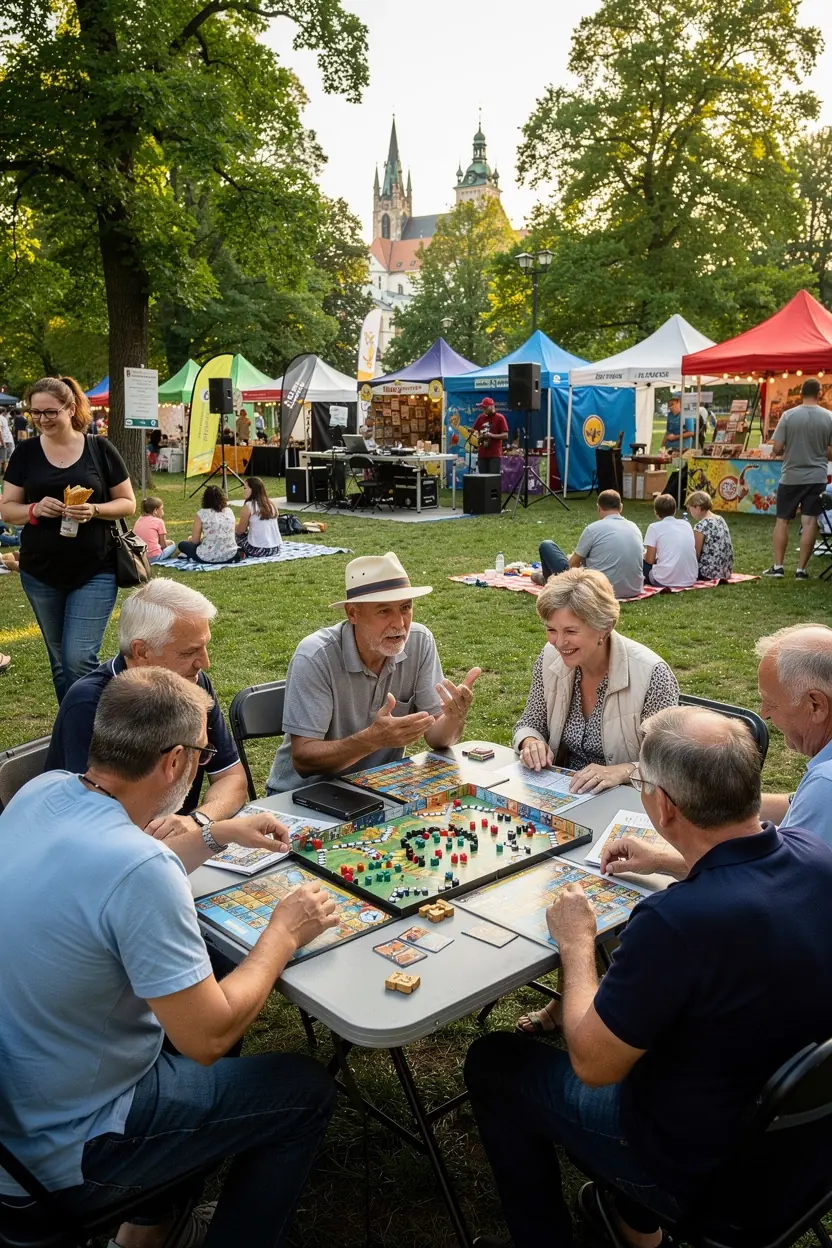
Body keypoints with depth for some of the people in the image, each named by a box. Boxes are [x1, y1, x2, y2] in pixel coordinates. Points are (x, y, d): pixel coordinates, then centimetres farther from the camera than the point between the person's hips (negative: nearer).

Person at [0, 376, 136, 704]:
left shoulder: (100, 449, -3)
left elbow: (128, 504, 1)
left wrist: (94, 510, -18)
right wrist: (35, 509, -17)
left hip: (95, 571, -3)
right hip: (40, 572, 3)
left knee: (79, 660, -11)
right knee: (59, 661, 14)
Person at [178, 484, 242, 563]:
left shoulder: (201, 514, -10)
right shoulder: (229, 512, 3)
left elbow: (195, 541, -6)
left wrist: (190, 539, 20)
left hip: (207, 558, -5)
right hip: (230, 557, 5)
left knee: (182, 545, 21)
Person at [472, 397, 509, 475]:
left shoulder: (500, 418, -2)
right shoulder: (480, 418, 12)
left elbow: (505, 435, -6)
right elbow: (474, 431, 21)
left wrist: (492, 435, -17)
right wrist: (478, 436, -1)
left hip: (495, 455, -5)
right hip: (482, 454, 5)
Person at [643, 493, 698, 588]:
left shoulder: (654, 527, -1)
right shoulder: (686, 524, 12)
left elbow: (650, 560, -1)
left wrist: (644, 555, 22)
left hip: (666, 580, -5)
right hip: (690, 579, 5)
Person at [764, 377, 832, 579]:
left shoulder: (789, 415, -7)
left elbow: (777, 447, -7)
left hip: (791, 476, 0)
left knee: (782, 520, 11)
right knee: (810, 522, 1)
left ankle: (778, 566, 11)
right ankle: (801, 569, 1)